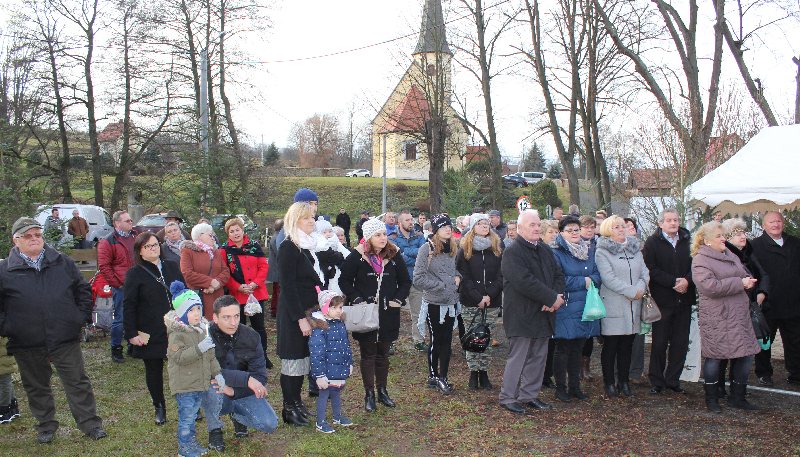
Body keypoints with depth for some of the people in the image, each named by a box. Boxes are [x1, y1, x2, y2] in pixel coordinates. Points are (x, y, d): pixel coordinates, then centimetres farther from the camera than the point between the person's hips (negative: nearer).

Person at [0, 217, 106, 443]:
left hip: (66, 339, 0)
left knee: (78, 383, 5)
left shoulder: (62, 263, 4)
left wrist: (81, 318, 4)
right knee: (37, 388, 15)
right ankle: (45, 426, 32)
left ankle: (90, 423, 15)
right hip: (27, 344, 0)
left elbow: (83, 290, 11)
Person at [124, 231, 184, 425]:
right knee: (154, 370, 10)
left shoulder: (172, 267, 7)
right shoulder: (135, 274, -4)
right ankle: (159, 408, 25)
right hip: (150, 333, -2)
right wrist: (131, 333, -11)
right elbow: (129, 306, -6)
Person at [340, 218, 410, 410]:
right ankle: (369, 394, 17)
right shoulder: (357, 257, -7)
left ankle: (383, 391, 27)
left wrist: (399, 299, -2)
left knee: (383, 354, 13)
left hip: (388, 313, 3)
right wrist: (356, 298, -11)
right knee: (368, 354, 6)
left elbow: (405, 281, 10)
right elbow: (344, 281, -1)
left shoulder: (394, 255, 1)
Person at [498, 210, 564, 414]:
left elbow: (558, 274, 12)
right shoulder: (512, 252, -12)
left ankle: (529, 395, 24)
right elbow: (524, 282, -22)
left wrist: (557, 295, -9)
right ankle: (508, 397, 10)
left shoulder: (546, 250, 15)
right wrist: (552, 298, -19)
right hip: (521, 316, -8)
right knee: (518, 357, -2)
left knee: (538, 357, 13)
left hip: (542, 314, 8)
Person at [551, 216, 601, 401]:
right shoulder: (557, 253, -9)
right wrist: (583, 282, -13)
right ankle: (560, 388, 14)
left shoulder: (589, 252, 13)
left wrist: (590, 281, -13)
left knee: (577, 349, 13)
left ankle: (575, 386, 24)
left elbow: (597, 275, 9)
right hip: (565, 309, -6)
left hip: (585, 308, 6)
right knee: (562, 349, 3)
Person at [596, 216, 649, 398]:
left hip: (633, 306, 5)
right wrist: (632, 291, -16)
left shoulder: (635, 249, 14)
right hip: (613, 306, -5)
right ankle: (609, 382, 12)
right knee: (610, 345, 2)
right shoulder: (602, 252, -6)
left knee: (627, 345, 11)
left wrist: (641, 288, -12)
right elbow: (609, 278, -15)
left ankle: (624, 381, 20)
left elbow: (645, 272, 8)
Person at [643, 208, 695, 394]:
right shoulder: (652, 243, -2)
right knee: (659, 342, 3)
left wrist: (687, 280, -13)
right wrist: (673, 282, -17)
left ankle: (673, 379, 20)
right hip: (662, 300, -4)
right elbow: (651, 270, -10)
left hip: (684, 299, 4)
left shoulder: (687, 241, 9)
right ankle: (657, 382, 13)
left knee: (681, 342, 8)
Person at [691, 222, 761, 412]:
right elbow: (710, 286, -21)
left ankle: (737, 397, 24)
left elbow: (745, 274, 25)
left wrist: (749, 280, 1)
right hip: (716, 317, -8)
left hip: (739, 314, 8)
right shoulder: (700, 261, -9)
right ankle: (711, 398, 17)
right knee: (714, 357, 1)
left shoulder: (731, 256, 16)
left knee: (746, 355, 9)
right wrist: (740, 283, -18)